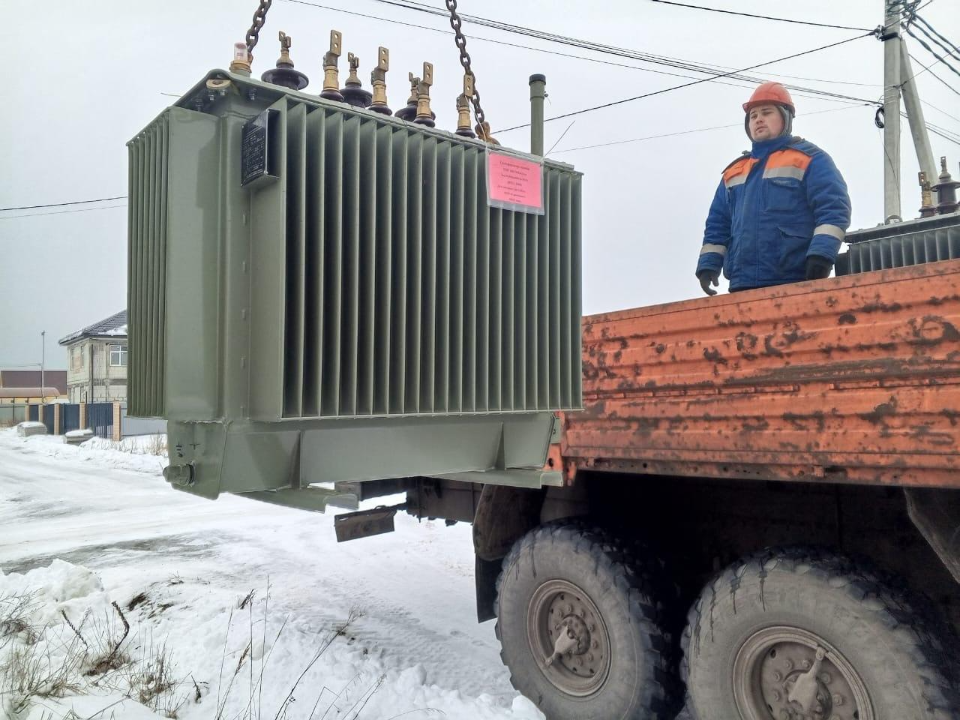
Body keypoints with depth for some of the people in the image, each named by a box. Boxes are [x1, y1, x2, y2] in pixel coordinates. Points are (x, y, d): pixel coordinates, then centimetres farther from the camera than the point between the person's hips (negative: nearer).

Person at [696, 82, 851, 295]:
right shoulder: (734, 171, 24)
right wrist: (708, 264, 8)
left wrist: (820, 254, -19)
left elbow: (833, 209, -4)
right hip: (743, 286, 5)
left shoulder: (810, 159, 8)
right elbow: (717, 225, 23)